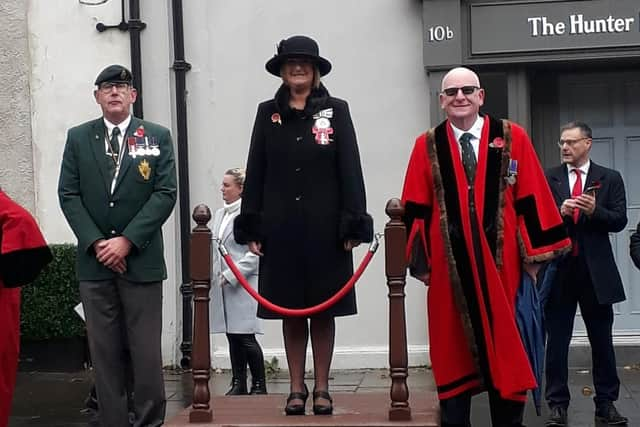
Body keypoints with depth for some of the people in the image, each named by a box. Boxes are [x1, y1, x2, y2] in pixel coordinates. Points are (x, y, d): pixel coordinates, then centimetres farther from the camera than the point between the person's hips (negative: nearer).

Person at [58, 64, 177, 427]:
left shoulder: (158, 137, 5)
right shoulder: (78, 138, 10)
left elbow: (165, 194, -3)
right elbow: (69, 195, 4)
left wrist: (127, 241, -11)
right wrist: (96, 243, -8)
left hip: (141, 259, -2)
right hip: (94, 260, 2)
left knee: (147, 350, -1)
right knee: (105, 350, 4)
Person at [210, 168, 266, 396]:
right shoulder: (219, 214, 14)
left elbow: (255, 252, -14)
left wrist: (231, 275, -15)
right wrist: (210, 275, 9)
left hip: (243, 284, -7)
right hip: (222, 285, 7)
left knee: (245, 337, -5)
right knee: (232, 337, 10)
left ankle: (259, 385, 7)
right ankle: (238, 383, 18)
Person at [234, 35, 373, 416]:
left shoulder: (336, 111, 2)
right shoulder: (268, 113, 7)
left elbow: (351, 171, -2)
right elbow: (255, 174, 6)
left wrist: (354, 225, -9)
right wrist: (251, 228, 2)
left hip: (325, 228, -1)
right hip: (281, 229, 2)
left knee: (323, 311, 4)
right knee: (290, 311, 6)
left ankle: (322, 388, 14)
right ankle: (297, 388, 16)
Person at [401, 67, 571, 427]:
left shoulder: (512, 137, 2)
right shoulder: (427, 146, 3)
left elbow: (531, 199, 1)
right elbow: (417, 209, 2)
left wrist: (534, 254, -2)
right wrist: (420, 260, -3)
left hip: (501, 260, 0)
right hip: (450, 262, 0)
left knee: (505, 345, 9)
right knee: (452, 348, 7)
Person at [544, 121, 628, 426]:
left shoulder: (610, 178, 5)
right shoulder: (548, 178, 5)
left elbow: (619, 221, -1)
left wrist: (594, 210, -17)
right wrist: (560, 211, -18)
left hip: (596, 270, 0)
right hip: (558, 268, 0)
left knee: (602, 339, 8)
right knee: (557, 340, 4)